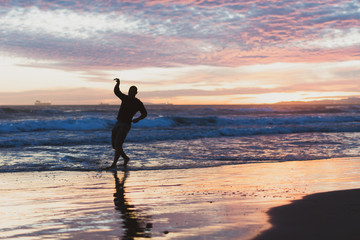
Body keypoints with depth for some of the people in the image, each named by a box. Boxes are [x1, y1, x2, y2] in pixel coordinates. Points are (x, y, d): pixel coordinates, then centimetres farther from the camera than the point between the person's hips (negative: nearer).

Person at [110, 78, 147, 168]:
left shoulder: (138, 103, 1)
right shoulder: (125, 98, 15)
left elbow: (144, 114, 7)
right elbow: (116, 91, 13)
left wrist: (138, 119, -10)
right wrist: (118, 83, -5)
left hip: (126, 125, -6)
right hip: (118, 124, 6)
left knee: (117, 144, -17)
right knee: (114, 145, 7)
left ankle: (114, 163, -13)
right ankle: (126, 158, 26)